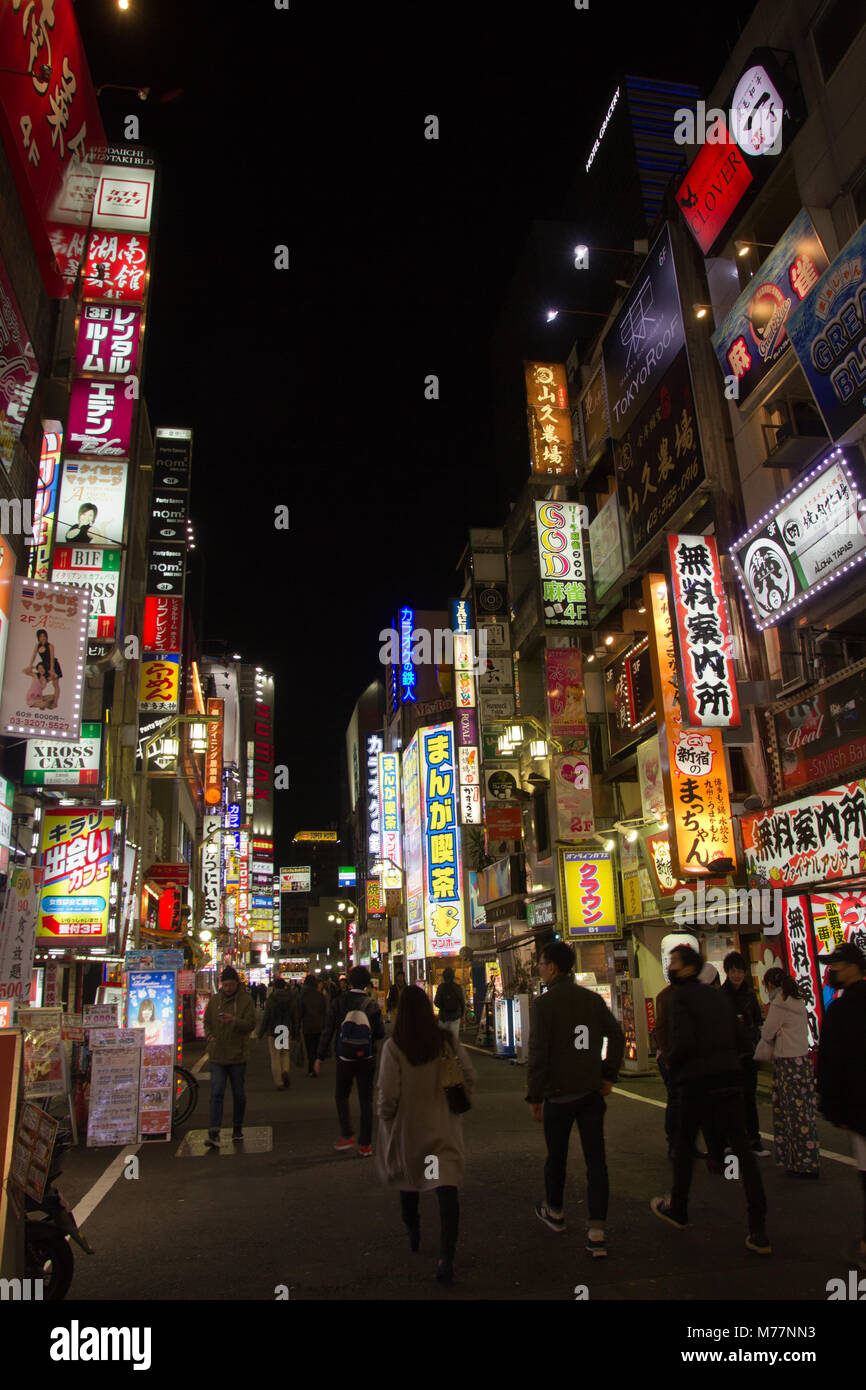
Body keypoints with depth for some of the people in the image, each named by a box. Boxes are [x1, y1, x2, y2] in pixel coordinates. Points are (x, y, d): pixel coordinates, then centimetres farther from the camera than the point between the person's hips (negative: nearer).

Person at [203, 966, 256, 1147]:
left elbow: (251, 1024, -11)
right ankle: (214, 1133, -9)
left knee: (239, 1093, 10)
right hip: (217, 1055, 2)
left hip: (237, 1056, -1)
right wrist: (210, 1036, -5)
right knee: (216, 1093, -7)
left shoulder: (245, 1000, -4)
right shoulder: (214, 1000, 7)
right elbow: (207, 1022, 15)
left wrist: (234, 1020, -29)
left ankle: (238, 1127, 28)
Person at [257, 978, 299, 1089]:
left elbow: (265, 1019, -5)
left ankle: (279, 1082, 0)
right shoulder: (291, 1000, 2)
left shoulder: (271, 1001, -7)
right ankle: (286, 1071, -10)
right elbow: (295, 1018, 7)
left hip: (273, 1032, -2)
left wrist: (259, 1034, 6)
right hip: (287, 1032, 3)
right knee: (286, 1053, 16)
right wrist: (294, 1034, 16)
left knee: (275, 1057, 3)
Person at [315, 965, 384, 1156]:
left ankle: (347, 1135, 11)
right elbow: (381, 1032, -3)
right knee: (366, 1100, 8)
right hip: (367, 1059, 1)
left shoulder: (338, 1002, -9)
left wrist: (320, 1057, 0)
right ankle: (366, 1144, 10)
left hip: (345, 1059, -1)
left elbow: (328, 1031, -7)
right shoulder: (372, 1004, -7)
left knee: (342, 1096, 19)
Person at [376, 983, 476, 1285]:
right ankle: (446, 1257, -13)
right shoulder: (447, 1040, -7)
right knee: (447, 1186, -2)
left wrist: (385, 1119, 2)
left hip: (407, 1127, -1)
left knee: (408, 1181, 23)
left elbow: (388, 1093, -16)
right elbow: (469, 1075, 1)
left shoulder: (394, 1047, -17)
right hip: (444, 1127, 1)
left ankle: (413, 1235, 42)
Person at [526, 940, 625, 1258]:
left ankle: (554, 1211, 36)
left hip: (559, 1094, -4)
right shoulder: (593, 999, 3)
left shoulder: (542, 1004, -13)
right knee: (595, 1159, 6)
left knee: (556, 1156, 16)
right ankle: (597, 1232, 4)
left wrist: (534, 1097, -7)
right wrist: (608, 1075, 9)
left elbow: (538, 1055, -15)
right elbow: (617, 1036, 5)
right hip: (592, 1092, 4)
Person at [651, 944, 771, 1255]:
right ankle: (758, 1231, -1)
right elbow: (739, 1039, 13)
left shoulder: (681, 997, -10)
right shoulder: (717, 995, 11)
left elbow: (684, 1041, -21)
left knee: (684, 1144, 14)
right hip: (730, 1080, 5)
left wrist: (671, 1065, -3)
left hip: (697, 1082, -5)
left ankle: (678, 1209, 29)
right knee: (742, 1148, 3)